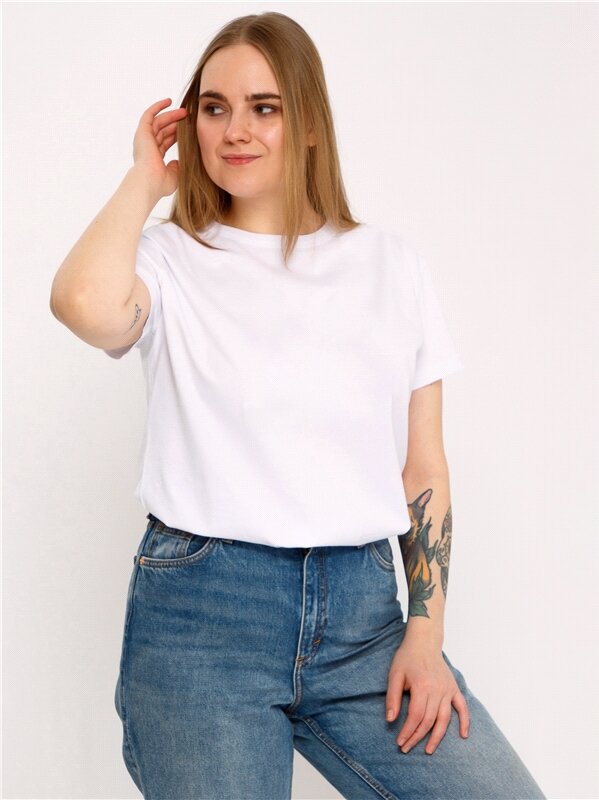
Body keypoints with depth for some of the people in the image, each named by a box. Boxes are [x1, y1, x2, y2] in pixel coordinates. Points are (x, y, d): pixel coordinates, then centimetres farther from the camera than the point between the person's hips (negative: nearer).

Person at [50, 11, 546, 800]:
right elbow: (86, 304, -23)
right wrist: (145, 178, -4)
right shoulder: (171, 259, 2)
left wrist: (425, 635, 0)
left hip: (360, 609, 2)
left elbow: (423, 466, 9)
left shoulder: (391, 264, 9)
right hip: (200, 604, -2)